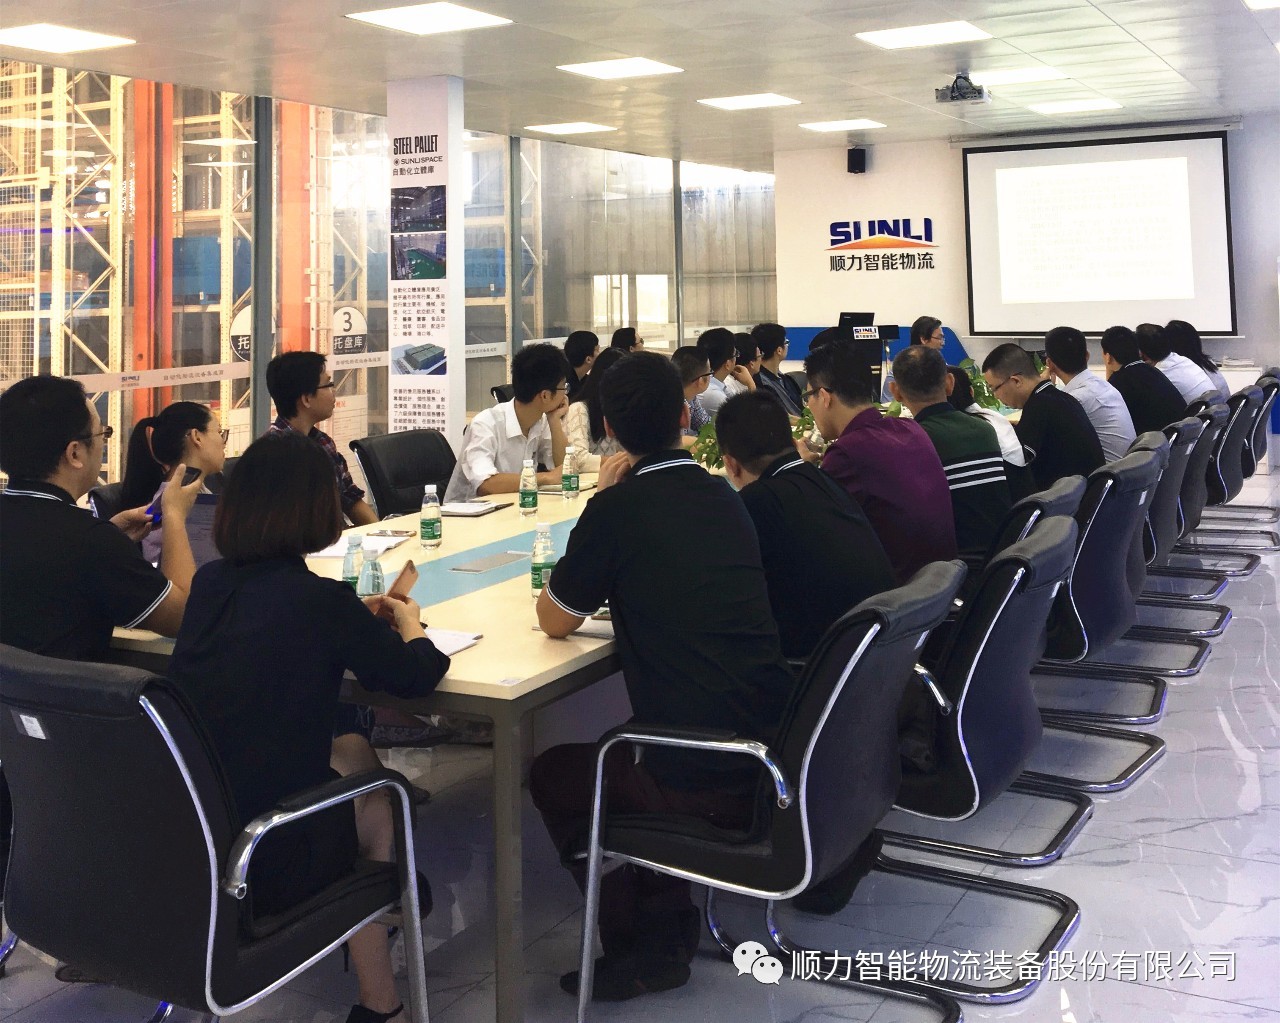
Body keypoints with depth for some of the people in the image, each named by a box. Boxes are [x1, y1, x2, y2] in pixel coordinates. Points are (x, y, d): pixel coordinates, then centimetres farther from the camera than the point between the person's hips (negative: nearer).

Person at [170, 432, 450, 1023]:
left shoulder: (209, 583, 0)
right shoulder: (319, 599, -17)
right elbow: (417, 675, -4)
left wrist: (358, 620, 16)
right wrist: (408, 625, 16)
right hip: (265, 863, -5)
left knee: (346, 756, 25)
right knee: (378, 792, 23)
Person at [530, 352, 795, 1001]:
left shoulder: (618, 508, -11)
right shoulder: (722, 496, 9)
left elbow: (554, 621, 3)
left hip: (710, 783, -7)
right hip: (783, 754, 7)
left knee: (552, 777, 20)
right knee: (616, 750, 32)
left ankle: (647, 948, 18)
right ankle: (670, 919, 28)